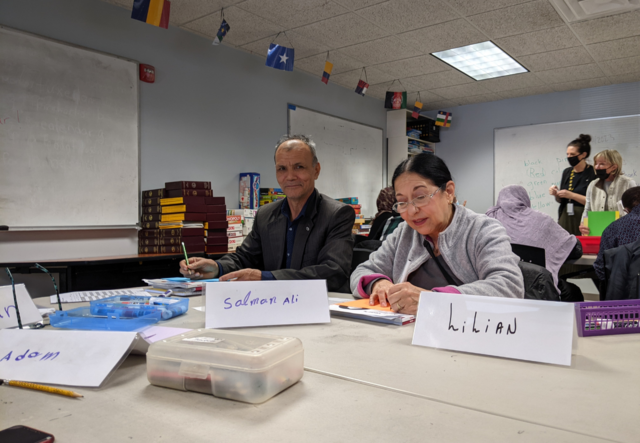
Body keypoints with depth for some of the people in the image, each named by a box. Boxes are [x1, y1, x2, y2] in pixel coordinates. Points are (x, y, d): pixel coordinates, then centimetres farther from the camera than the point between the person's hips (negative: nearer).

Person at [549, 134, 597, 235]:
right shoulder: (566, 172, 12)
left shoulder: (593, 173, -6)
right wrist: (556, 194, -2)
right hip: (565, 218, 5)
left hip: (583, 219, -5)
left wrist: (572, 195, -18)